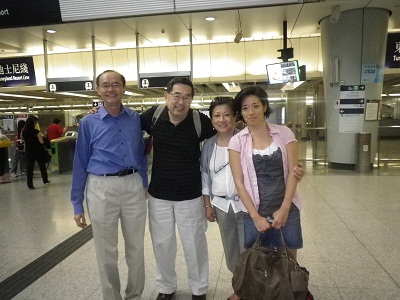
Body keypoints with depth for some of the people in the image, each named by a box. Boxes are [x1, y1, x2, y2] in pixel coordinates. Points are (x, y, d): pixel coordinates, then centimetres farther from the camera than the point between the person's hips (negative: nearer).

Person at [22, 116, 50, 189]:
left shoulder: (24, 132, -2)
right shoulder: (36, 132, -17)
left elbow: (24, 140, 12)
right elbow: (42, 142, -16)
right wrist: (41, 136, 1)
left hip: (29, 152, 3)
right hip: (38, 151, -3)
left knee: (29, 168, 4)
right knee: (42, 166, 16)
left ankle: (30, 185, 3)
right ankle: (45, 180, 31)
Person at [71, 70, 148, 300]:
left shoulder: (135, 118, 5)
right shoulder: (89, 122, 0)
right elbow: (81, 162, 3)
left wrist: (144, 183, 17)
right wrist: (78, 204, 3)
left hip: (134, 186, 2)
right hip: (101, 189, -2)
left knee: (136, 248, 14)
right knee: (107, 252, 11)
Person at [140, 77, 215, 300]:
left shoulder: (201, 121, -14)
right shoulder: (152, 116, -8)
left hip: (190, 195, -2)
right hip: (159, 194, 2)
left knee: (195, 244, 13)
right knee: (162, 244, 17)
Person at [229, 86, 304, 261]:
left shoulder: (284, 133, -1)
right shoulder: (236, 141, -3)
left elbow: (293, 172, -2)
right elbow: (239, 181, -5)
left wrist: (284, 208, -10)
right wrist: (255, 216, -10)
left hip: (287, 209, 1)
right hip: (255, 212, 0)